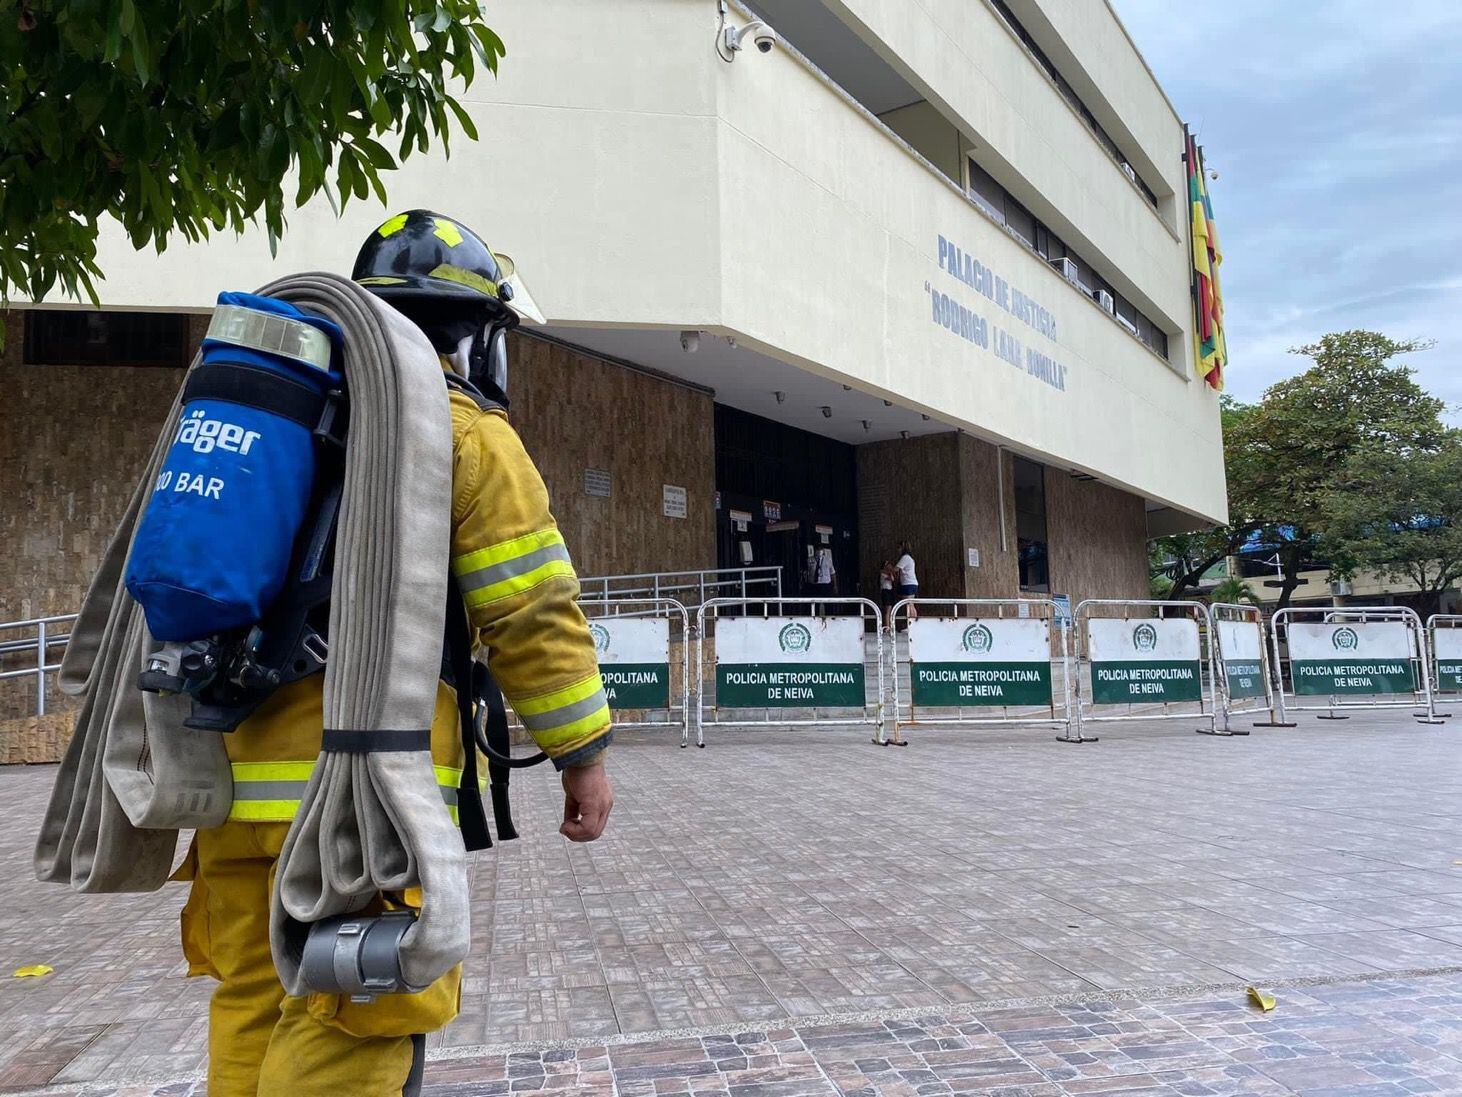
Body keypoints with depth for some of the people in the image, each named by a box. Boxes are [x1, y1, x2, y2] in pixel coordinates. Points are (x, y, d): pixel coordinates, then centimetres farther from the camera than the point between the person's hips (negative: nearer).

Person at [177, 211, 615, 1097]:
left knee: (255, 1005, 17)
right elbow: (533, 613, -11)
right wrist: (584, 753, -3)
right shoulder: (464, 430, -4)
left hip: (245, 764, 8)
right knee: (349, 1026, 1)